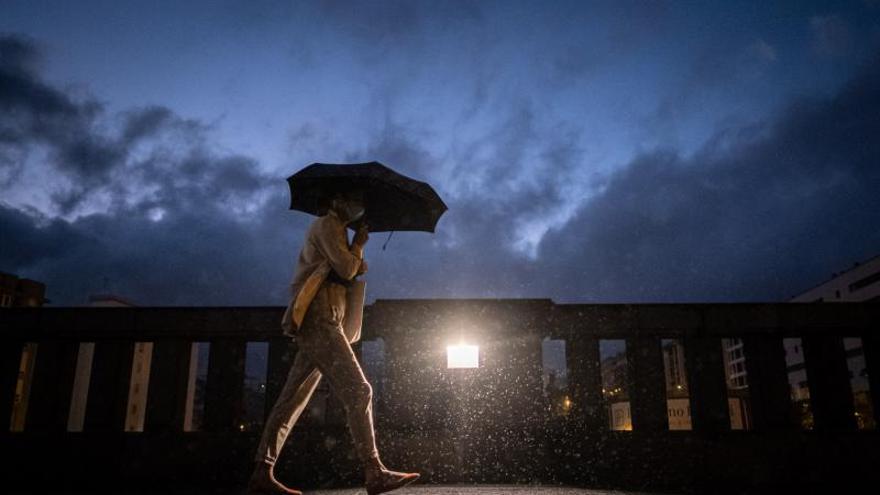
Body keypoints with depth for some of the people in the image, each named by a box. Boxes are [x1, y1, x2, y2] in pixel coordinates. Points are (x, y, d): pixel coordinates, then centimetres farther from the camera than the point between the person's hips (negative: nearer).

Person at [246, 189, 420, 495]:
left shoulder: (332, 229, 29)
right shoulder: (327, 224, -2)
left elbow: (349, 272, 25)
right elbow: (346, 269, -10)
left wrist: (357, 259, 8)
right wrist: (359, 244, 5)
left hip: (315, 324, 11)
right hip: (318, 320, -11)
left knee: (293, 399, 5)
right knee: (357, 391, -15)